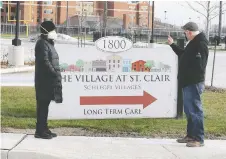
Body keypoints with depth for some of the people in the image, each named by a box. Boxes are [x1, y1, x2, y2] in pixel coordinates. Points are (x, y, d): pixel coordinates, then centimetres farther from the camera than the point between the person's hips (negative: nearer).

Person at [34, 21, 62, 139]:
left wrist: (56, 74, 12)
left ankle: (44, 129, 20)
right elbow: (44, 62, -21)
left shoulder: (48, 43, 17)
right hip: (44, 80, -10)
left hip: (49, 80, 10)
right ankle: (40, 131, -1)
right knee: (42, 104, -5)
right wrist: (54, 74, -19)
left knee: (45, 105, 13)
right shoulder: (42, 44, -13)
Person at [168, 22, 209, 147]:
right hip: (189, 82, 11)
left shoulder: (200, 44, -16)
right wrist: (172, 45, 36)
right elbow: (184, 55, 33)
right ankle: (191, 135, 24)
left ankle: (199, 139, -3)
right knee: (189, 110, 15)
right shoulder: (193, 43, 17)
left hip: (194, 83, -11)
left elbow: (199, 64, -24)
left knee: (195, 110, -8)